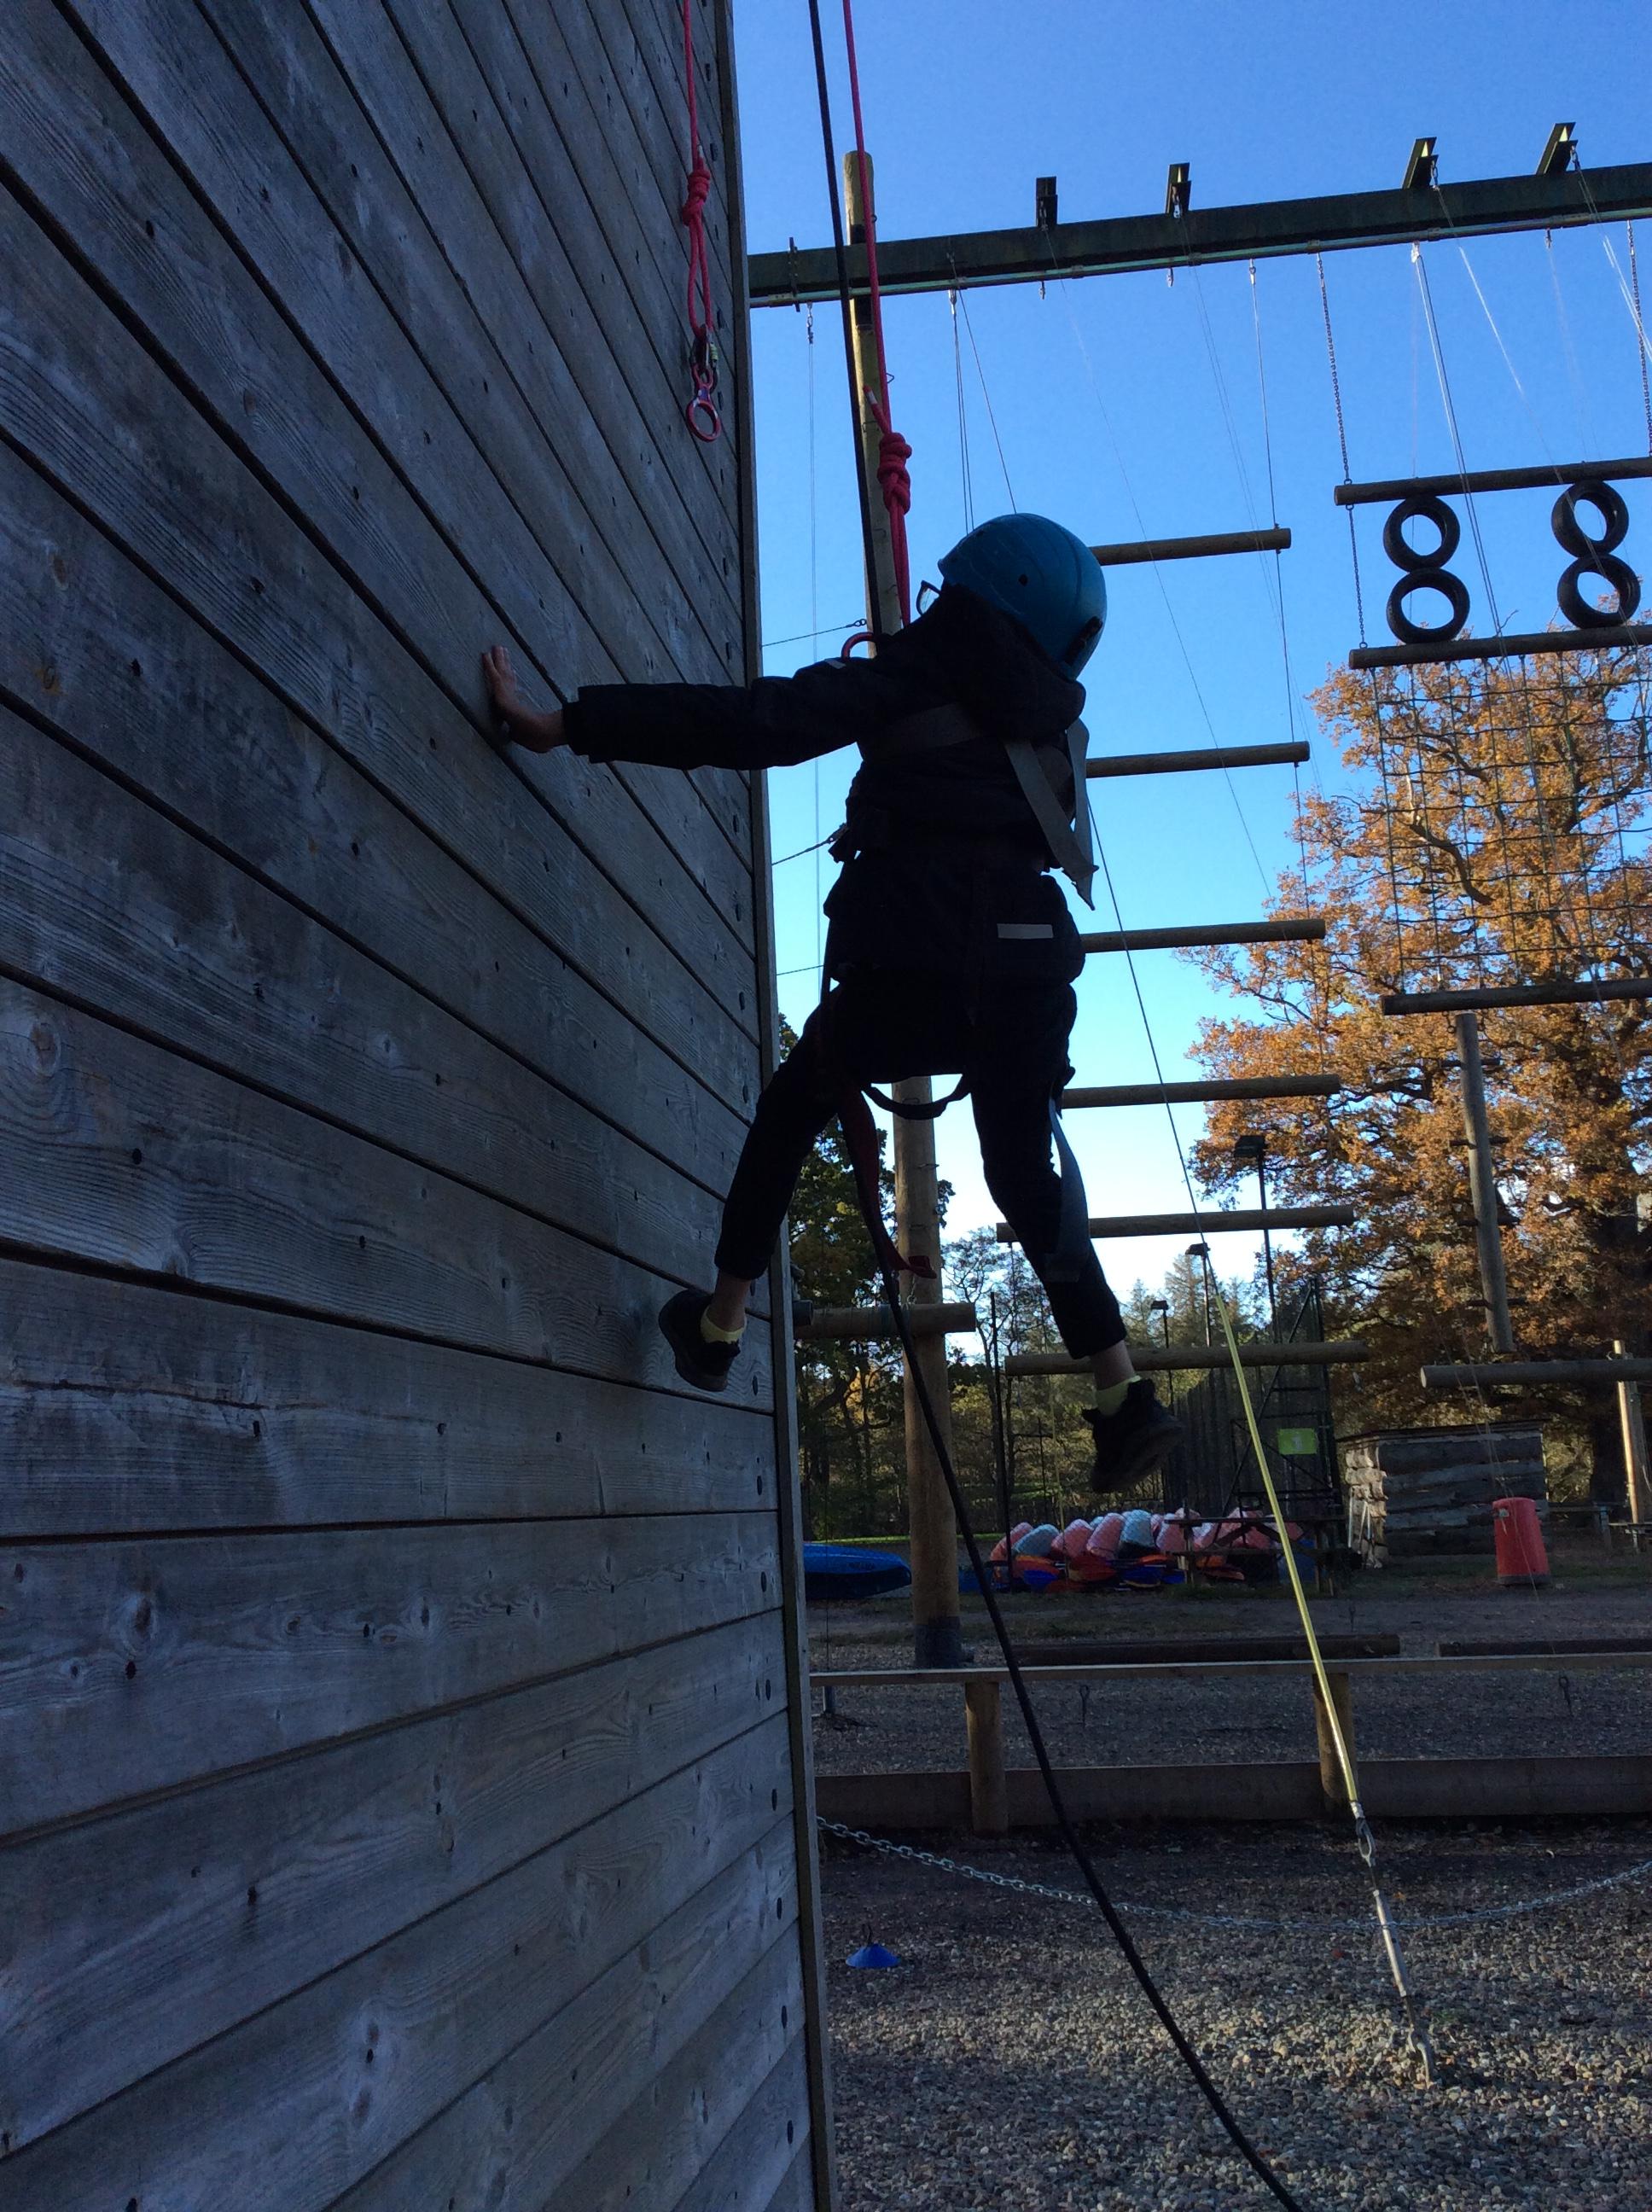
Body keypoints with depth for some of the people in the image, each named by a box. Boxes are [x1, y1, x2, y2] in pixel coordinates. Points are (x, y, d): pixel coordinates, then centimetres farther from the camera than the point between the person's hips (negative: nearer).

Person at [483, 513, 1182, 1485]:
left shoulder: (917, 675, 4)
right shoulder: (1046, 721, 18)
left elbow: (760, 723, -7)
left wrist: (566, 725, -9)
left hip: (908, 975, -3)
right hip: (1028, 970, 4)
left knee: (794, 1105, 22)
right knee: (1029, 1176, 20)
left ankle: (721, 1323, 25)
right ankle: (1125, 1395, 14)